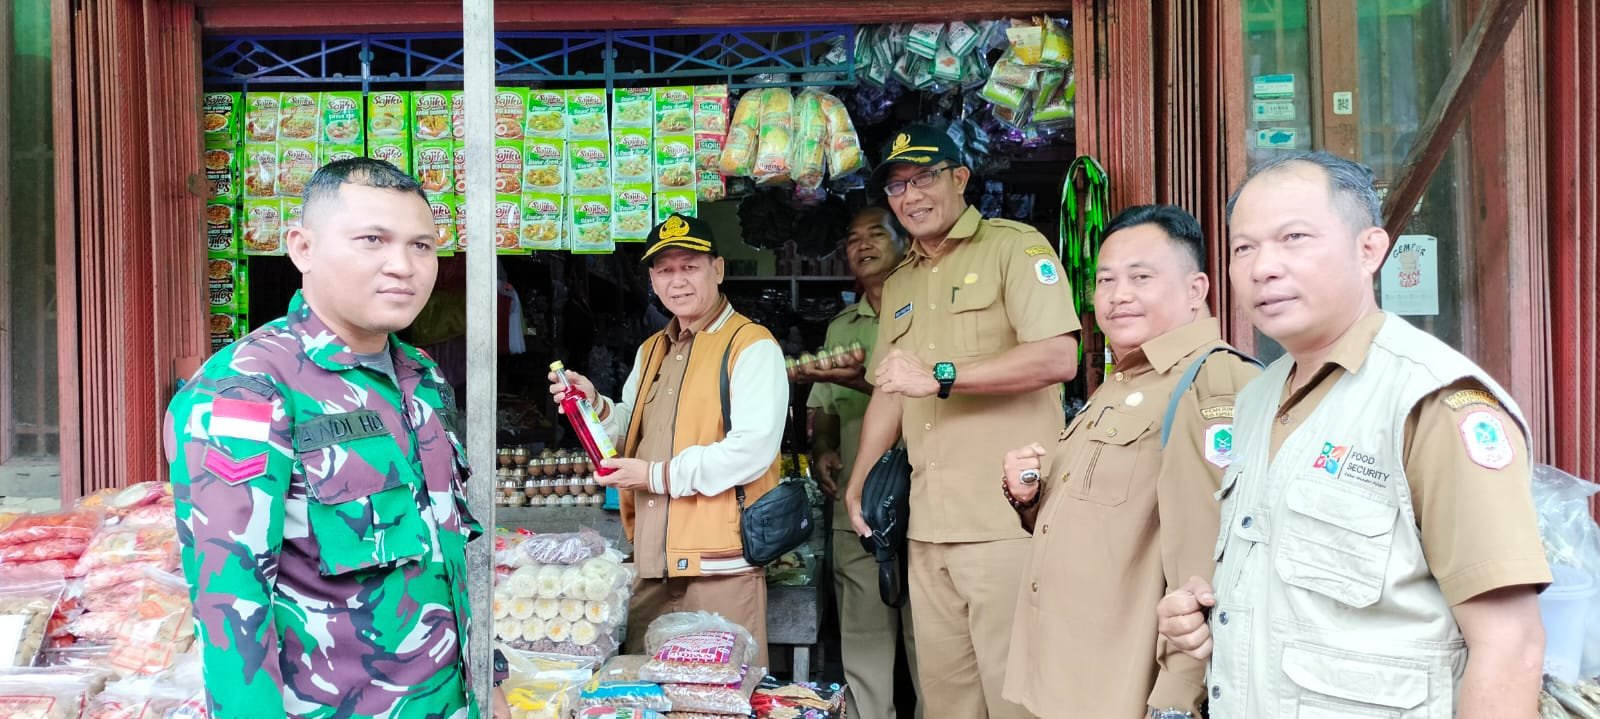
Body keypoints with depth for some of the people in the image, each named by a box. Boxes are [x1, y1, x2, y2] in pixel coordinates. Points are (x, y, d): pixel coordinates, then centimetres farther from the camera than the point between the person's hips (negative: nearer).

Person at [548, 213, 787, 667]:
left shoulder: (751, 346, -7)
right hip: (653, 561, 7)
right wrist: (596, 406, 4)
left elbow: (752, 450, -19)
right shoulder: (651, 351, 19)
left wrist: (660, 476, -14)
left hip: (719, 561, -7)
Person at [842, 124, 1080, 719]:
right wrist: (857, 484, 18)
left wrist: (938, 375, -17)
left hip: (1007, 519, -7)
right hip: (927, 524, 7)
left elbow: (1058, 357, -16)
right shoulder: (899, 285, 20)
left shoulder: (1014, 246, -3)